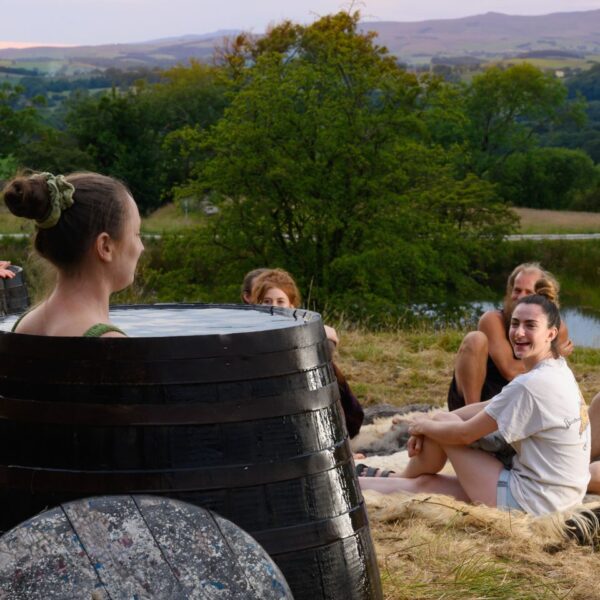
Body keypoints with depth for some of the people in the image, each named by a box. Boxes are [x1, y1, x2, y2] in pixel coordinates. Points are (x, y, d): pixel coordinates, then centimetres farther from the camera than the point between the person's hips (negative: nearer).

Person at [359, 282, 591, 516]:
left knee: (442, 421, 3)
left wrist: (424, 426, 5)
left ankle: (404, 479, 28)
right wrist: (429, 428, 4)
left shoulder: (531, 385, -23)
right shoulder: (558, 371, 6)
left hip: (530, 503, -8)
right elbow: (487, 408, 12)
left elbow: (464, 434, -14)